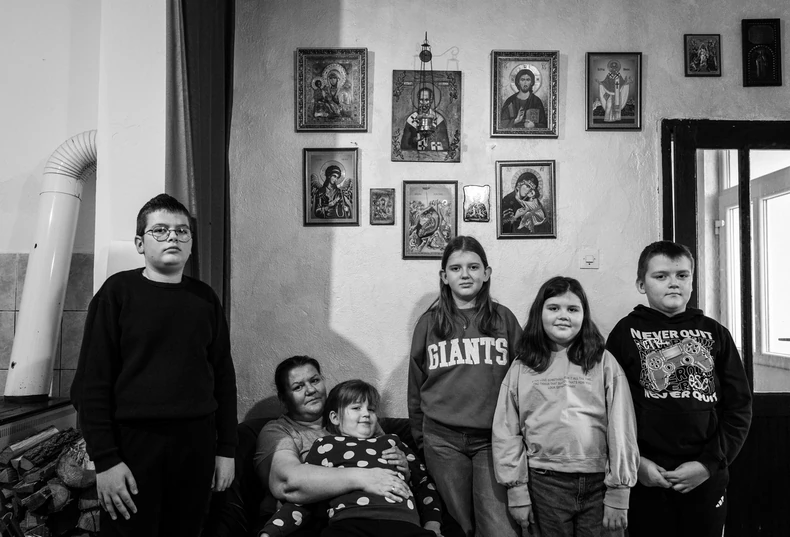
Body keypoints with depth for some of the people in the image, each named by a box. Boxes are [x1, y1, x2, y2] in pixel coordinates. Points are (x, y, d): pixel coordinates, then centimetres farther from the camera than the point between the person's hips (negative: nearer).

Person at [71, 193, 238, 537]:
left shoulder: (205, 298, 7)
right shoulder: (119, 291, -3)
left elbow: (223, 375, 9)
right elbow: (92, 380, -6)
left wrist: (226, 449, 6)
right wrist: (105, 459, -11)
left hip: (196, 441, 3)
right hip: (133, 440, -3)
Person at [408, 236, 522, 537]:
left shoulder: (504, 320, 3)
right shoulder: (429, 324, 5)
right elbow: (416, 386, 11)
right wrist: (420, 438, 12)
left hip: (492, 438, -1)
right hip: (442, 439, 1)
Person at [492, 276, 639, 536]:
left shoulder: (604, 363, -1)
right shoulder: (521, 367, 2)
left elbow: (621, 428, -3)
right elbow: (506, 432, 2)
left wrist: (619, 494, -4)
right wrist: (517, 491, 0)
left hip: (599, 482, -1)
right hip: (544, 484, 1)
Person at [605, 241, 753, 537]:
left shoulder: (715, 333, 6)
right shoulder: (626, 332, -1)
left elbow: (739, 405, 3)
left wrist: (709, 463, -6)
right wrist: (633, 462, -10)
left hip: (706, 479, 2)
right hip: (646, 479, -2)